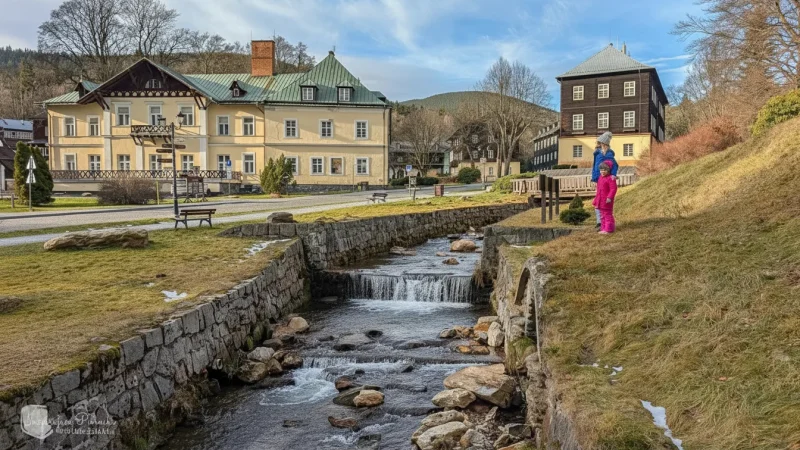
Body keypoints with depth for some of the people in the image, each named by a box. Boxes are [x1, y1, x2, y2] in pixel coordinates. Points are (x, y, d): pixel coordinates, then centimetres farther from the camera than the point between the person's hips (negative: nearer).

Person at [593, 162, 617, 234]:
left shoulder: (610, 178, -15)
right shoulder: (600, 178, 13)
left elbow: (613, 189, -20)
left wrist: (609, 197, -28)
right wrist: (596, 200, 21)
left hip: (607, 201, -9)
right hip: (600, 201, 9)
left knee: (608, 215, -2)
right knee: (602, 215, 14)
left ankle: (608, 229, 1)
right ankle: (603, 228, 21)